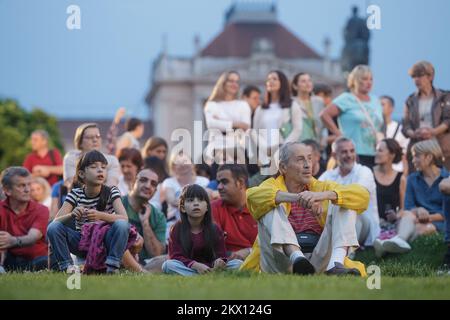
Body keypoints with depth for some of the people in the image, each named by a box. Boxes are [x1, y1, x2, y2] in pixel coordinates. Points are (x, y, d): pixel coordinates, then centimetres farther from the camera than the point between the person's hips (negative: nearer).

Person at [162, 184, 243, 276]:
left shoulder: (215, 229, 4)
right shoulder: (177, 229, -1)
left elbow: (221, 254, -2)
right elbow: (176, 257, -11)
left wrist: (220, 261, -28)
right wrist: (196, 265, -28)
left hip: (211, 268, 1)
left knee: (238, 263, -18)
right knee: (167, 265, -32)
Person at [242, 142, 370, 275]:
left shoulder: (321, 187, 17)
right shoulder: (273, 186, 12)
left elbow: (363, 195, 0)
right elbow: (253, 195, -15)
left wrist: (324, 195, -19)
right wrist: (296, 197, -30)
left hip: (320, 264, 2)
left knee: (345, 205, -8)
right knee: (272, 207, -17)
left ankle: (335, 263, -34)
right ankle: (297, 258, -43)